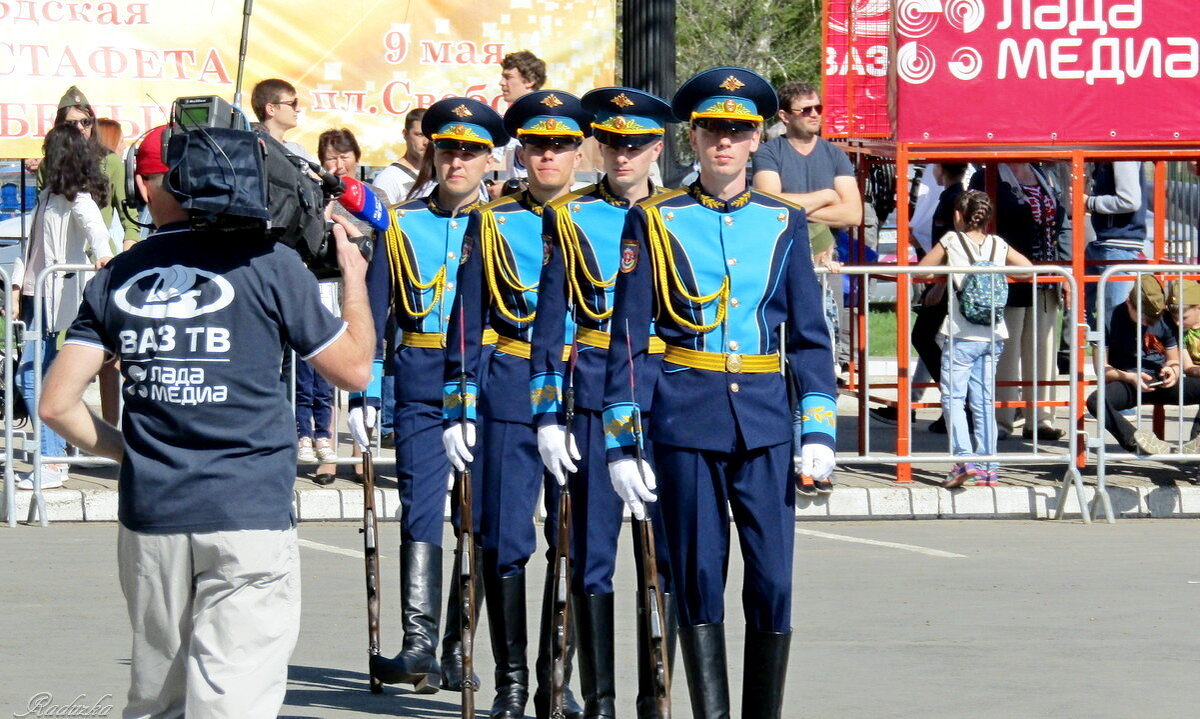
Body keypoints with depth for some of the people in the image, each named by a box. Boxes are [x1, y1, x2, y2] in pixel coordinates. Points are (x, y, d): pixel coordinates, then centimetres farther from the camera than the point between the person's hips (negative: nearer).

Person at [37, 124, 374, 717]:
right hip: (249, 517, -4)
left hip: (149, 516, 4)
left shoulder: (116, 279, 6)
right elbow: (354, 369, 4)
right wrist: (354, 278, 19)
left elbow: (58, 405, 3)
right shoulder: (267, 264, -4)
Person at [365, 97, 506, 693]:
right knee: (420, 510, -7)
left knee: (479, 516, 1)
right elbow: (372, 313, 8)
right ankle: (418, 647, -10)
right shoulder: (402, 224, 9)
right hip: (420, 389, 1)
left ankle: (458, 652, 8)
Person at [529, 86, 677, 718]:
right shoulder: (568, 217, 5)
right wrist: (547, 416, -4)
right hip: (592, 399, -1)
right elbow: (550, 322, 3)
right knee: (592, 554, 0)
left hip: (668, 398, 1)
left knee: (668, 550, 1)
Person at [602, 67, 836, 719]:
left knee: (773, 580, -3)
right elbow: (627, 338, 3)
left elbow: (810, 335, 10)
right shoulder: (655, 222, 4)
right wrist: (621, 442, -2)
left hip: (765, 419, 1)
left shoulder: (784, 222, 9)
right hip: (686, 416, -1)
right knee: (698, 577, 1)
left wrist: (819, 430, 0)